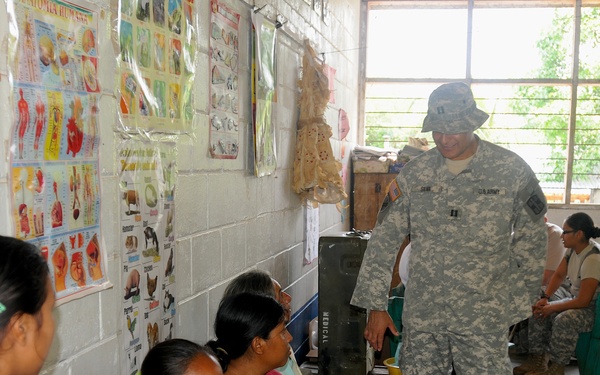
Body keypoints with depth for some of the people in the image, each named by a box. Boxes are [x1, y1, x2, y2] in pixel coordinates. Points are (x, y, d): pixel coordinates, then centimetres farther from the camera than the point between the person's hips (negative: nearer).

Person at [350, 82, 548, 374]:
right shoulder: (414, 172, 0)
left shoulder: (512, 171, -5)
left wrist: (517, 305, 3)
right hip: (421, 314, 2)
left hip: (484, 317, -2)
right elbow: (383, 241, 1)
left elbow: (530, 243, 3)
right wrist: (376, 306, -1)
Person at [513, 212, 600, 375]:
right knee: (539, 312, -5)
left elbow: (584, 300, -27)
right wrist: (545, 298, -8)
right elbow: (559, 275, 7)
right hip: (575, 299, 9)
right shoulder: (573, 249, -3)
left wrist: (551, 308, -19)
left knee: (564, 319, -34)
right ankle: (538, 361, 3)